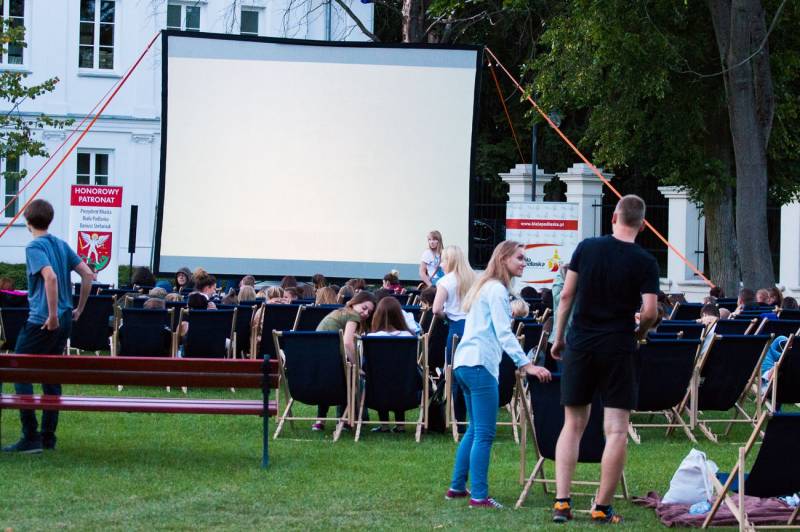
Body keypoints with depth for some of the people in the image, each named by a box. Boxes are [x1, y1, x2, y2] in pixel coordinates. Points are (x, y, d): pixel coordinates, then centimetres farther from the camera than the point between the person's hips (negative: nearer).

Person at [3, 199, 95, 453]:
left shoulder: (34, 247, -11)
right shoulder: (62, 245, 12)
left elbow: (50, 277, -26)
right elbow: (88, 275, 10)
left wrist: (52, 315, -22)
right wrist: (79, 309, 15)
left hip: (42, 321, -8)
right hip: (64, 320, 8)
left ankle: (30, 437, -8)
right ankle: (48, 436, 16)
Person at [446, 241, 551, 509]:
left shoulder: (485, 286, 22)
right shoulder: (497, 289, -8)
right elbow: (504, 333, -18)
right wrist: (526, 365, -25)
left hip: (464, 363, 10)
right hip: (480, 365, -10)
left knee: (475, 429, 18)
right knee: (485, 434, -10)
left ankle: (457, 487, 22)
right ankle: (479, 496, -11)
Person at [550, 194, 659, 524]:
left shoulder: (587, 248, 1)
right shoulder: (645, 262, -5)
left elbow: (567, 295, 2)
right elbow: (650, 311, -11)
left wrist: (559, 337, 11)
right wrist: (639, 332, 11)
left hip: (579, 345, 3)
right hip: (617, 349, -3)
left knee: (573, 425, 11)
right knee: (616, 431, 3)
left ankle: (561, 502, 4)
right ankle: (602, 508, 1)